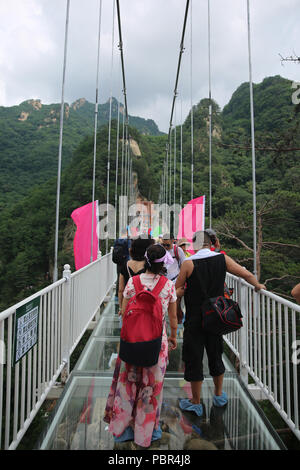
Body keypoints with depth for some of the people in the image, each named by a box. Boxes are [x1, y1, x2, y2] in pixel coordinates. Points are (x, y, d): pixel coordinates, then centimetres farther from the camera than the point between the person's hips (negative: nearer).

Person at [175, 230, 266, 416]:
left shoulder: (189, 264, -15)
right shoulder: (222, 258, -6)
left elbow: (177, 290, -9)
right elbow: (246, 274, -1)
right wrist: (258, 286, 16)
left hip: (194, 320, -4)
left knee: (194, 359, 11)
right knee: (216, 355, 22)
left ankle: (196, 403, 25)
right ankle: (219, 395, 40)